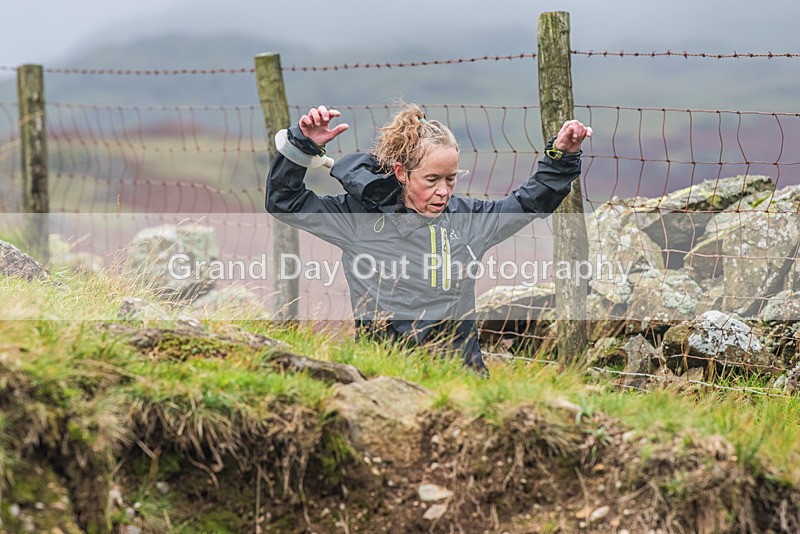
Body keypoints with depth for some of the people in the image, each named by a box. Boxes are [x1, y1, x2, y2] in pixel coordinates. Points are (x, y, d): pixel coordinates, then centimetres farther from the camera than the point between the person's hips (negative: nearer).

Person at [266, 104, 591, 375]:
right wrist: (303, 144, -5)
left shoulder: (468, 217, 10)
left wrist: (563, 155, 13)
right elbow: (284, 201, 6)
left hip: (459, 363, 3)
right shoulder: (360, 215, 1)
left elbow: (533, 199, 24)